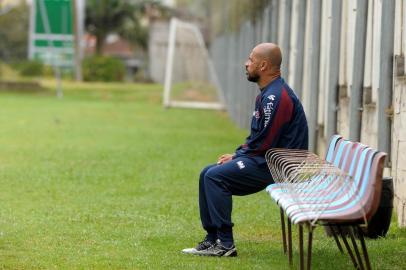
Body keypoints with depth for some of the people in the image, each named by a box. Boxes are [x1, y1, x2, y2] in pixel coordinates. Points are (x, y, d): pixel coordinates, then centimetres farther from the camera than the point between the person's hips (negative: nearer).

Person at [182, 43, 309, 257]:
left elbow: (263, 143, -21)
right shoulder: (266, 93, 16)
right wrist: (236, 155, 7)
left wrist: (237, 157, -8)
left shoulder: (276, 97, -19)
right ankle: (212, 239, 7)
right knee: (208, 174, 8)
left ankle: (224, 244, -16)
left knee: (215, 176, -19)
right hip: (265, 160, 11)